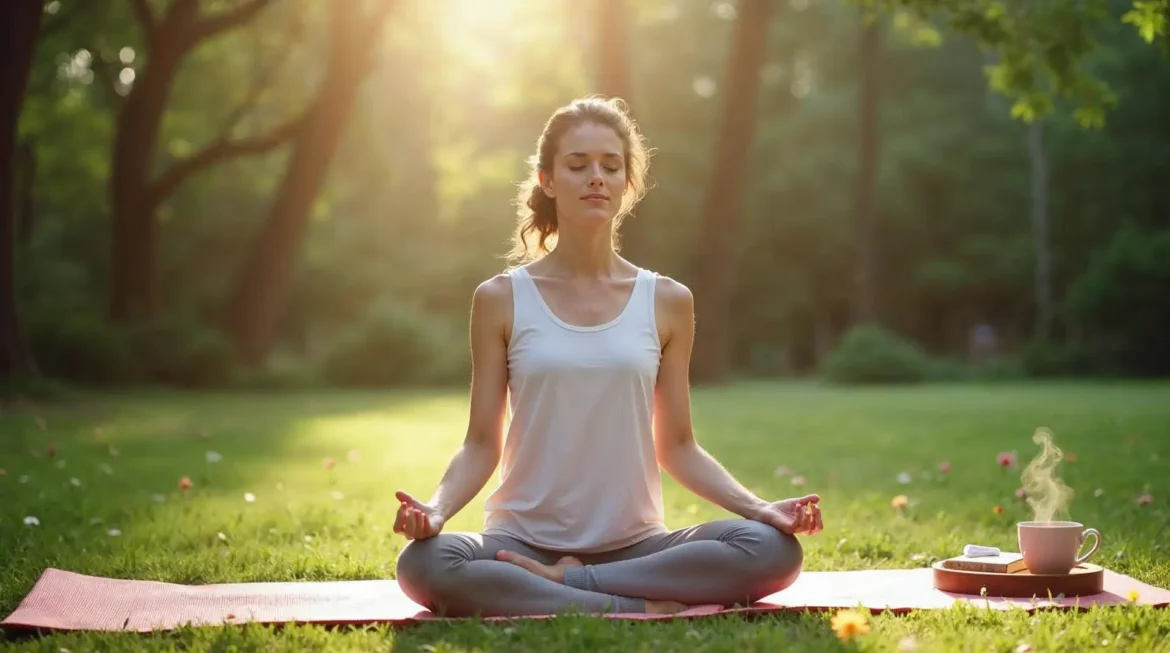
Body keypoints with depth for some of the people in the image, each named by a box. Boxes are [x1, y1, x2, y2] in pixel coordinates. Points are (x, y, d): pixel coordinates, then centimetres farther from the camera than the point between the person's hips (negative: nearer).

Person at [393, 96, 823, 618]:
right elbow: (482, 444, 3)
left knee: (775, 549, -25)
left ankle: (559, 584, -18)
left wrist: (759, 508, -4)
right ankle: (649, 608, -25)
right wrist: (437, 509, -16)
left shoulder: (668, 302, 7)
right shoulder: (501, 300, 3)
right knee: (423, 564, -33)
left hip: (635, 546, 2)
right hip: (523, 544, -1)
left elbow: (677, 446, 10)